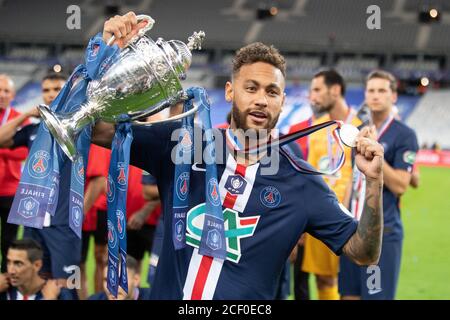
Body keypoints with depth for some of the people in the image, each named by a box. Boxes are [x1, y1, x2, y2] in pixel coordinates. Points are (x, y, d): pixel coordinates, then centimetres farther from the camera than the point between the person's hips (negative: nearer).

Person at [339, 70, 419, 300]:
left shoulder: (404, 135, -7)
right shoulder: (361, 131, 14)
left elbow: (400, 186, -14)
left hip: (382, 232, -7)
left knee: (377, 296, -6)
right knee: (349, 294, 8)